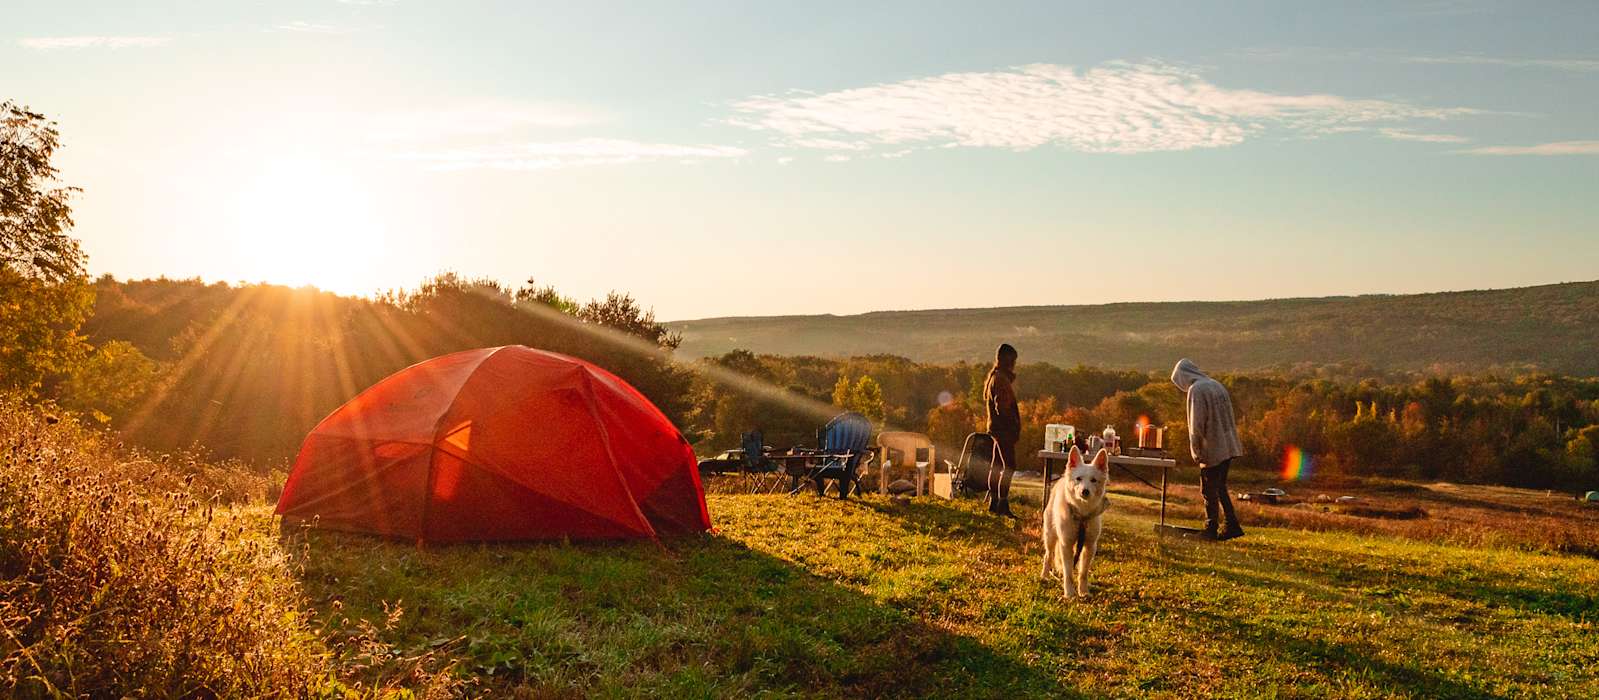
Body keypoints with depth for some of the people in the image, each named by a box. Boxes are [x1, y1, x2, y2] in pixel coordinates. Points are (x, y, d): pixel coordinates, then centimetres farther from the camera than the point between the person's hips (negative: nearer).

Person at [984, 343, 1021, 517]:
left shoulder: (995, 376, 17)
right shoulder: (1000, 379, -16)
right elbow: (1002, 407, -22)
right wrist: (1014, 427, -19)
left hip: (996, 427, 11)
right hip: (1003, 428, -11)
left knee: (997, 464, 14)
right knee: (1009, 466, -12)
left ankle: (993, 503, 20)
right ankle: (1003, 504, -14)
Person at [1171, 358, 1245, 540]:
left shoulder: (1196, 390, -13)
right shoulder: (1217, 385, 13)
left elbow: (1196, 424, -17)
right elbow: (1227, 417, 17)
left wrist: (1195, 451, -10)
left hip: (1212, 450, -8)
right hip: (1228, 447, 8)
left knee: (1210, 491, 3)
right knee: (1220, 488, 17)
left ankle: (1211, 529, 8)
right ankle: (1232, 526, 16)